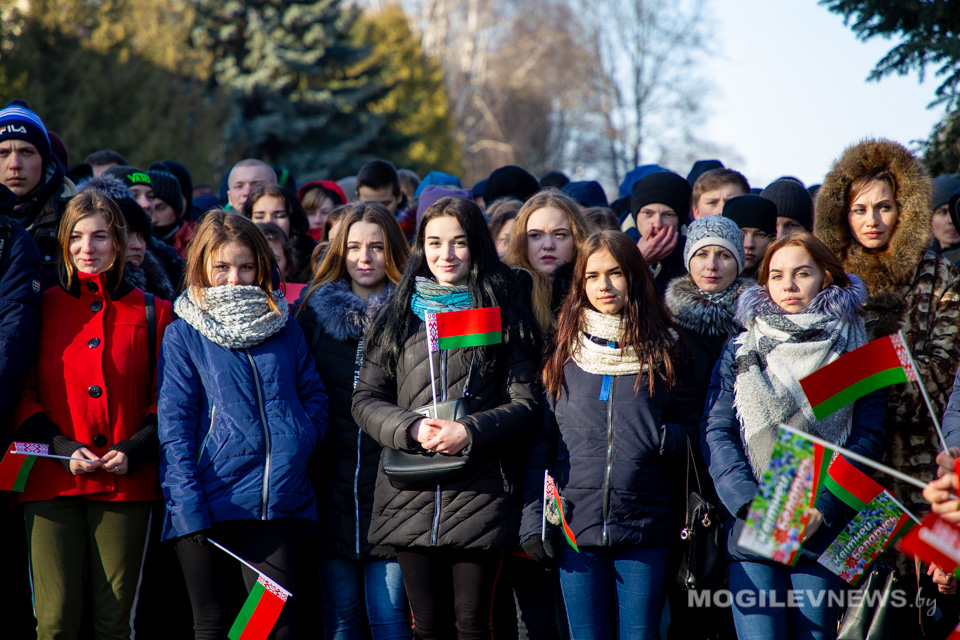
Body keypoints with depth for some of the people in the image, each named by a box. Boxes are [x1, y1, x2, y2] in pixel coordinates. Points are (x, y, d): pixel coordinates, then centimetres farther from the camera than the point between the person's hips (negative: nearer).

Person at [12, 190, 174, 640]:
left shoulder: (151, 314, 10)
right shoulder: (43, 308, 10)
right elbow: (23, 397, 8)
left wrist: (134, 450, -7)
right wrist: (61, 448, -7)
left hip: (128, 483, 0)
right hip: (52, 483, 0)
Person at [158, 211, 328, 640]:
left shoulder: (284, 327, 13)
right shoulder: (183, 336, 3)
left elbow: (314, 395, 18)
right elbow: (174, 423, -2)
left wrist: (299, 443, -3)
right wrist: (189, 504, -11)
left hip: (276, 502, 2)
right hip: (209, 503, -2)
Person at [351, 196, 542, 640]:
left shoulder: (506, 316, 6)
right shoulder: (397, 318, 13)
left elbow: (525, 404, 1)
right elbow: (365, 400, 9)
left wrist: (469, 432, -16)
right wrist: (411, 429, -11)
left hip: (479, 498, -2)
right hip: (411, 497, 2)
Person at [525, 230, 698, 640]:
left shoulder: (663, 349, 6)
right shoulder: (563, 351, 7)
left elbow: (691, 429, 9)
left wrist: (662, 439, -13)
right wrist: (533, 520, 0)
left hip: (645, 525, 0)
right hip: (576, 521, 0)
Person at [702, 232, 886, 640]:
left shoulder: (853, 352, 7)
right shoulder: (741, 351, 10)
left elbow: (868, 437, 1)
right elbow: (716, 432, 2)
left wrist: (822, 507, -12)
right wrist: (751, 504, -12)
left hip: (825, 531, 0)